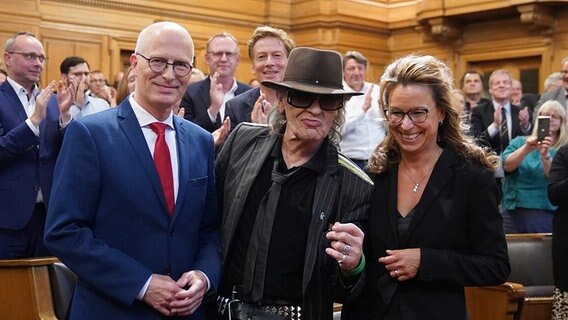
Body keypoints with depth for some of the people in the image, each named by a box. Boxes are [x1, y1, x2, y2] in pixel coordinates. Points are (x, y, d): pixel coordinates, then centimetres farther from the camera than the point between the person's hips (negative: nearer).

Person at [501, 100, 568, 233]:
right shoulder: (519, 141, 9)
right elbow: (507, 166, -8)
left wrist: (545, 155, -27)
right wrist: (526, 148, -23)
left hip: (547, 214, -1)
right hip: (514, 213, 1)